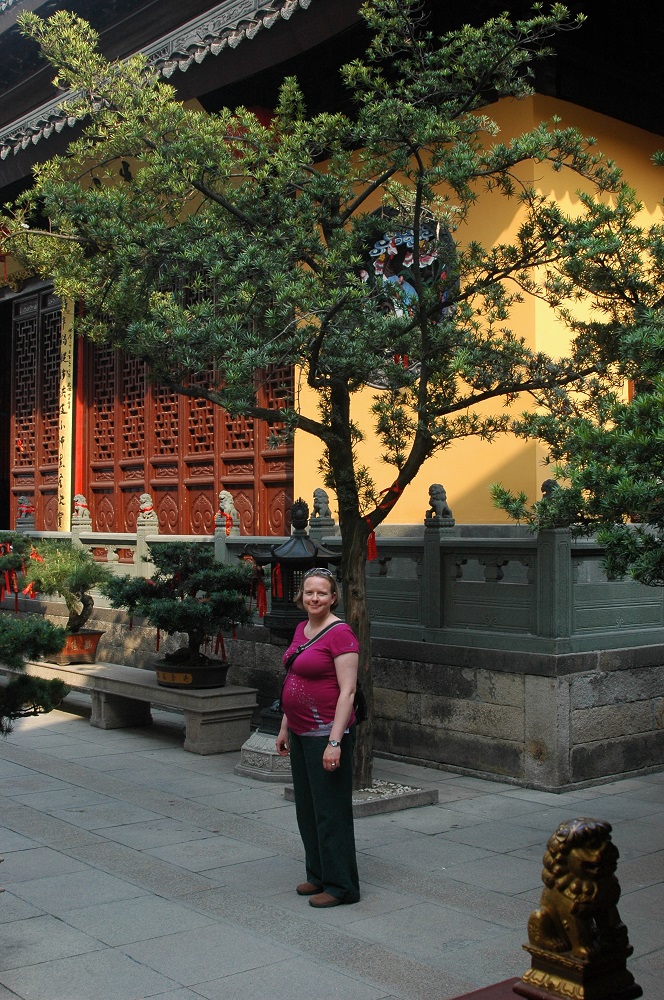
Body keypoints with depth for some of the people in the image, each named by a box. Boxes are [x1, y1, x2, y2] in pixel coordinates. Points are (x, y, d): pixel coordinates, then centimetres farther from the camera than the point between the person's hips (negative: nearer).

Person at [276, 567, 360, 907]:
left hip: (326, 733, -9)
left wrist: (334, 742, -22)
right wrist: (285, 728, 18)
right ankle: (318, 875, 29)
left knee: (330, 811, -1)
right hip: (300, 732, 9)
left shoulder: (340, 634, -15)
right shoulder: (302, 629, 11)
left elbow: (347, 691, -19)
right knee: (306, 808, 16)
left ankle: (341, 886, 10)